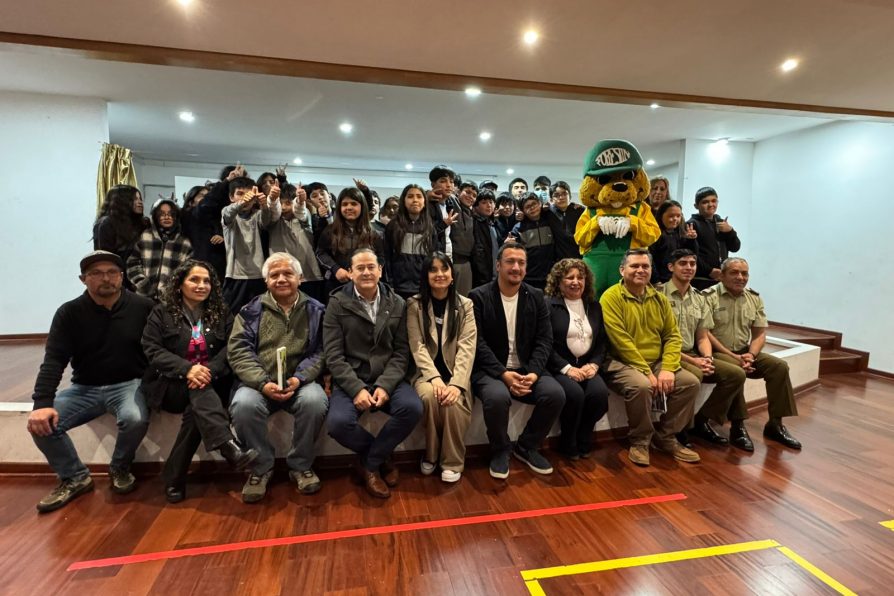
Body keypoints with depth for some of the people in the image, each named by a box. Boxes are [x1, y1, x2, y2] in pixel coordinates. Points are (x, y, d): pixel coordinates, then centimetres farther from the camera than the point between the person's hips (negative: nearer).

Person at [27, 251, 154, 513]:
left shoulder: (143, 307, -7)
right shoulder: (69, 313, -1)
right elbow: (53, 360, -8)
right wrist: (42, 402, -22)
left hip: (129, 384, -3)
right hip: (85, 388, 3)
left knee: (135, 419, -32)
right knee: (41, 423, -19)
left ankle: (120, 469, 2)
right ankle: (74, 478, 6)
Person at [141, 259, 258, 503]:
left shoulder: (221, 312, 11)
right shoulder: (161, 312, 7)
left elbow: (230, 348, -2)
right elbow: (153, 350, -6)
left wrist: (209, 370, -23)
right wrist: (187, 369, -24)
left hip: (211, 383, 1)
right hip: (172, 384, -1)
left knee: (197, 408, -31)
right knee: (200, 392, -34)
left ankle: (174, 476, -21)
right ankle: (228, 446, -50)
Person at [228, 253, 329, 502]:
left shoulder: (315, 310, 9)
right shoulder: (252, 310, 10)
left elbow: (320, 352, 2)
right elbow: (238, 350, 0)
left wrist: (299, 379, -16)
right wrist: (263, 383, -15)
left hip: (300, 382, 0)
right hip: (259, 383, 1)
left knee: (315, 401, -32)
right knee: (243, 405, -31)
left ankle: (301, 465, -5)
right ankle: (261, 467, -3)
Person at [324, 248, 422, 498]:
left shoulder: (396, 304, 6)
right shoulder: (337, 303, 0)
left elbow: (401, 351, 2)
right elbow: (334, 356, -6)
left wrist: (385, 385, -15)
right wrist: (357, 388, -19)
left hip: (387, 379, 2)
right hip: (350, 380, -1)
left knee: (412, 407, -27)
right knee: (338, 422, -29)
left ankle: (369, 464, -2)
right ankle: (381, 457, 3)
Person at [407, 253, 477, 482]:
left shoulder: (465, 305, 2)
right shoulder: (415, 304, 1)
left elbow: (467, 347, -8)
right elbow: (417, 346, -7)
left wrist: (457, 383, -22)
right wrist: (434, 377, -22)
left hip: (455, 372, 0)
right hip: (426, 372, 0)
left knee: (452, 402, -30)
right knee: (429, 395, -31)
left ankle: (452, 462, -6)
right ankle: (431, 455, -5)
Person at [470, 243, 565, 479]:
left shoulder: (536, 297, 8)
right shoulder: (478, 297, -4)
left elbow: (544, 340, 2)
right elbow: (478, 343, -12)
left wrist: (534, 372, -15)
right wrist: (503, 374, -22)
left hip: (526, 369, 4)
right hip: (490, 370, -4)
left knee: (555, 394, -22)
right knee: (497, 397, -35)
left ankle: (527, 446, 5)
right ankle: (500, 450, -2)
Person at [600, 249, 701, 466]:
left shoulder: (659, 299, 11)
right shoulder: (611, 297, -10)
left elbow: (673, 336, 7)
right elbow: (621, 341, -17)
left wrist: (667, 368, -9)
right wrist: (647, 372, -18)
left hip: (656, 362, 7)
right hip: (622, 363, -6)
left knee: (691, 382, -10)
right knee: (641, 386, -33)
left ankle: (666, 436, 8)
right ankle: (639, 441, -7)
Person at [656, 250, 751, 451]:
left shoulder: (700, 299, 14)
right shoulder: (659, 295, -9)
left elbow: (703, 337, 14)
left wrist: (707, 358, -8)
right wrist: (692, 361, -15)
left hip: (693, 355, 7)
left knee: (736, 373, -8)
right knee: (693, 376, -35)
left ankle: (702, 420, 3)